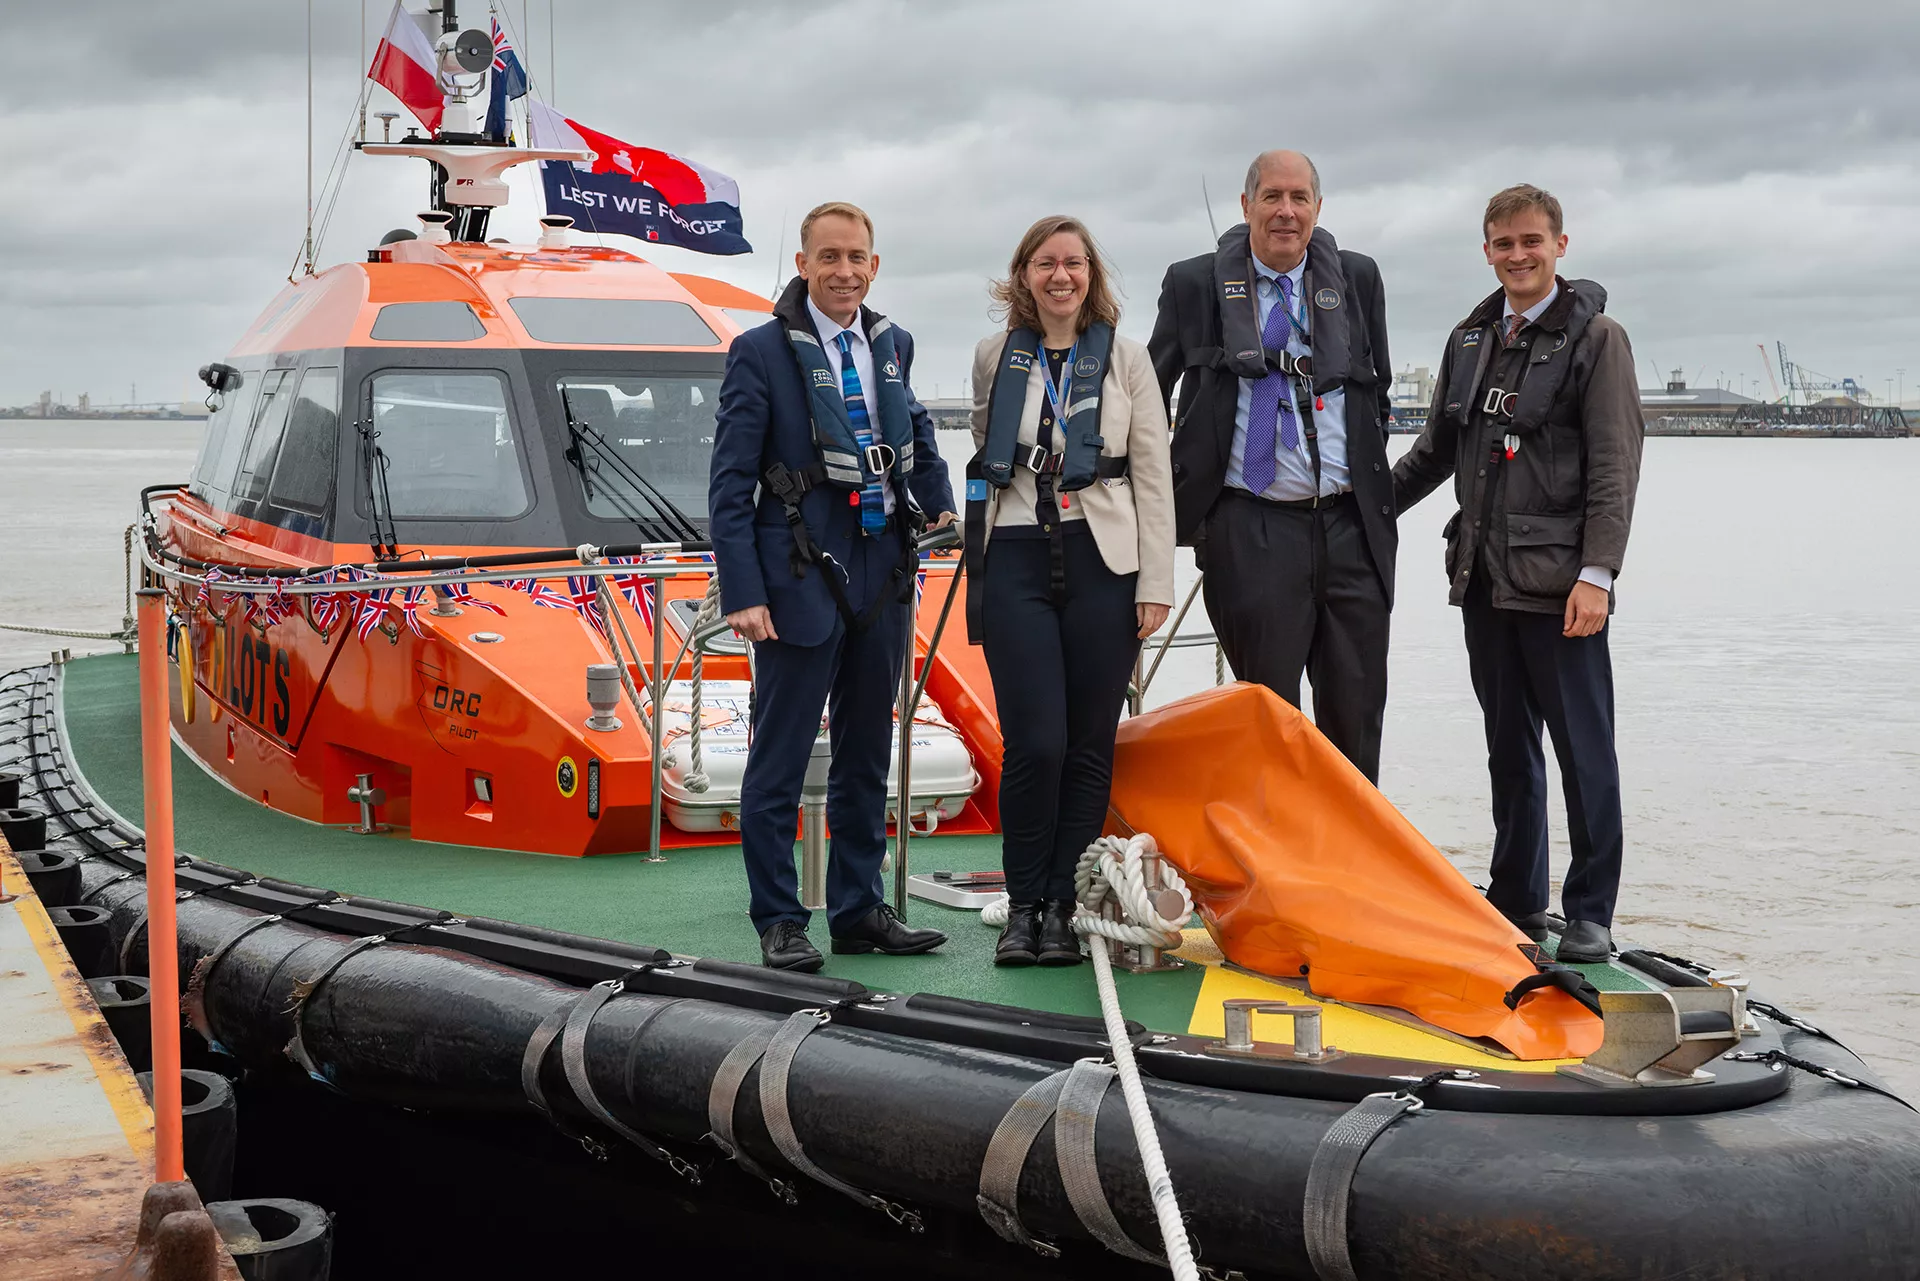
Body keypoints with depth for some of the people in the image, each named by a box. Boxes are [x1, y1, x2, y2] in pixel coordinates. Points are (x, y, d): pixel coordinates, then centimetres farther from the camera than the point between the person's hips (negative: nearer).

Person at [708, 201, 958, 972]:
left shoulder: (892, 345, 9)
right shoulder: (760, 353, -7)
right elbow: (730, 486, -9)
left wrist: (939, 502, 18)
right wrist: (743, 593, -15)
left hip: (881, 575, 6)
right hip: (801, 580, -6)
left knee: (866, 756, 14)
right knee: (780, 758, -1)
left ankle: (858, 910, 24)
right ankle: (779, 923, 8)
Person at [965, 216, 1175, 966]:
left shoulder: (1126, 360, 6)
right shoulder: (995, 357, 9)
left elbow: (1153, 475, 4)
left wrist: (1156, 583, -3)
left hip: (1103, 563, 0)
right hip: (1017, 564, 0)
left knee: (1090, 745, 1)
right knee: (1035, 743, -10)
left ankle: (1065, 906, 11)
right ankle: (1022, 904, 5)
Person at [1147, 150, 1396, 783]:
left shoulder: (1357, 277, 10)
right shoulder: (1196, 282, 3)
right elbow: (1147, 393, 14)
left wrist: (1373, 484, 16)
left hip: (1351, 524, 3)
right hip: (1251, 529, -2)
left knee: (1357, 711, 5)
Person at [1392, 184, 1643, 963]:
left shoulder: (1595, 337, -3)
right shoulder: (1470, 339, 14)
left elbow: (1615, 468, -9)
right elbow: (1437, 449, 24)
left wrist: (1596, 575, -17)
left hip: (1558, 583, -6)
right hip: (1484, 578, 6)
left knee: (1582, 748, -1)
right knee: (1509, 747, 13)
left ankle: (1591, 914, 7)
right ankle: (1518, 901, 22)